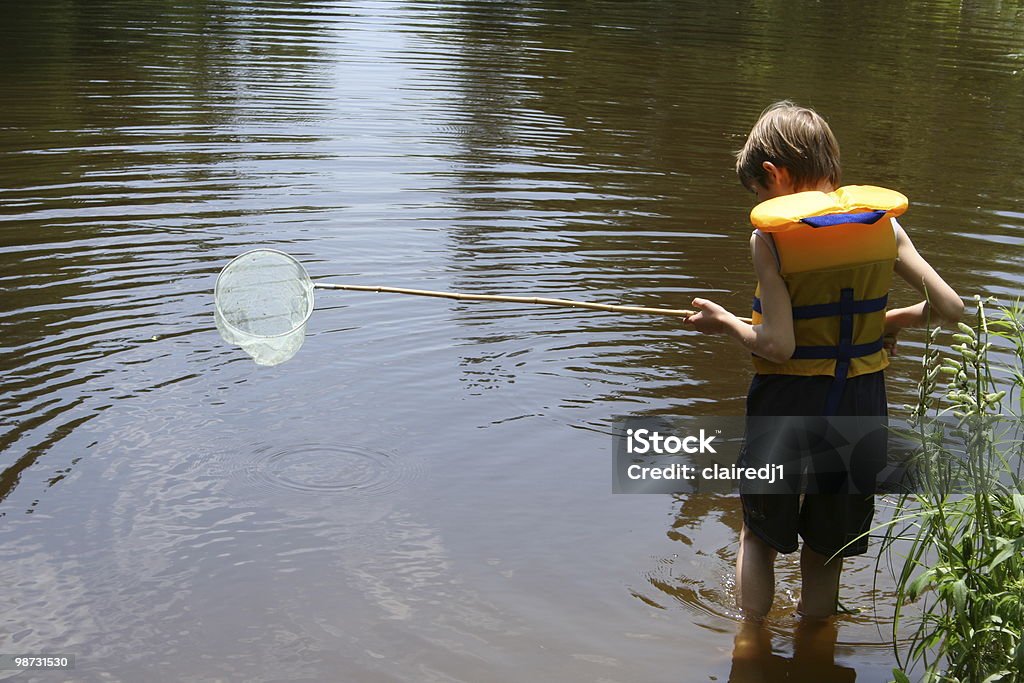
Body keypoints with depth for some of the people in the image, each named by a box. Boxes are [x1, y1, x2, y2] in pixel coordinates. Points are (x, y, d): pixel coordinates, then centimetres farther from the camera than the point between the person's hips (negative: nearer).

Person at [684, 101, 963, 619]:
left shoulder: (770, 236, -15)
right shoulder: (884, 223, -3)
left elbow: (777, 345, -20)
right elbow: (950, 308, -4)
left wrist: (726, 323, -2)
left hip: (787, 402, -3)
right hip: (861, 403, 3)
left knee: (759, 532, 19)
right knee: (826, 548, 18)